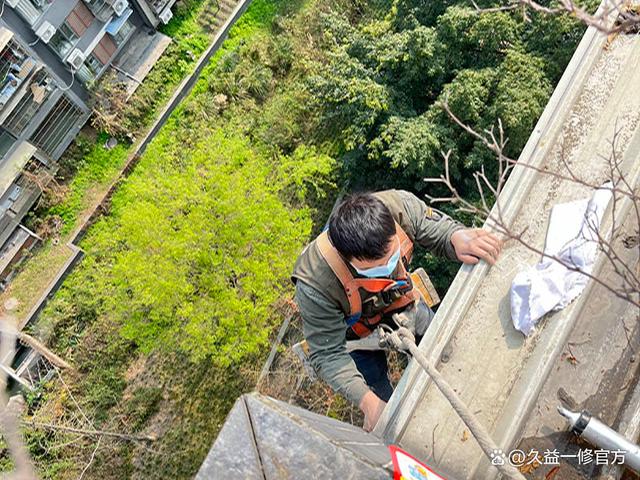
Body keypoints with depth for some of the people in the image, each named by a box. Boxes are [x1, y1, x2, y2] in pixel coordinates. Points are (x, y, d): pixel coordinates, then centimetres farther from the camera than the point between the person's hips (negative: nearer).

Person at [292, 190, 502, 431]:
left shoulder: (399, 205, -37)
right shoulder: (314, 285, -44)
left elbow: (437, 227, -18)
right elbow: (328, 354, -32)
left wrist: (457, 236, -42)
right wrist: (367, 401, -42)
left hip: (402, 301, 4)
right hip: (356, 333, -3)